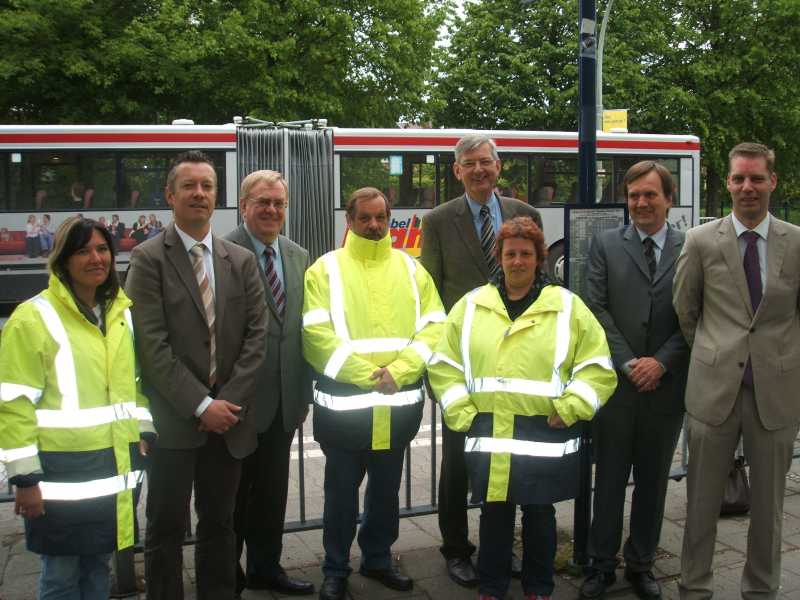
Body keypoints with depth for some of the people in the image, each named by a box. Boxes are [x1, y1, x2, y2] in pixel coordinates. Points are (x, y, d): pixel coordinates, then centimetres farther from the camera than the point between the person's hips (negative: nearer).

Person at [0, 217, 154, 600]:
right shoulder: (34, 318, -8)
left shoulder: (122, 314, 12)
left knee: (99, 563, 15)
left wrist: (144, 433, 11)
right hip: (62, 471, -5)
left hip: (118, 467, 6)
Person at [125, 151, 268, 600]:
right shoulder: (149, 259, -3)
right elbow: (153, 345, -11)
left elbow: (257, 335, 4)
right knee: (167, 528, 5)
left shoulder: (242, 261, 10)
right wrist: (201, 406, -14)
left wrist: (229, 401, -8)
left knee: (219, 525, 14)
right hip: (173, 421, -3)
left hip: (228, 417, 4)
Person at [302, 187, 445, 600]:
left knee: (387, 488, 16)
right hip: (343, 404, -3)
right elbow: (317, 334, -11)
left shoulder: (411, 269, 9)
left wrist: (397, 372, -13)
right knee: (341, 491, 8)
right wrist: (367, 375, -17)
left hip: (399, 405, 3)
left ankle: (378, 559, 34)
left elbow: (433, 328, 1)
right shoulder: (326, 270, -1)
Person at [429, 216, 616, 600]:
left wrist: (567, 411, -8)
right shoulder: (471, 306, 8)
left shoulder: (567, 307, 3)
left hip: (545, 437, -1)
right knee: (493, 512, 10)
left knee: (540, 513, 10)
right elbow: (444, 365, 9)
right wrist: (461, 413, 0)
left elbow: (597, 367, 1)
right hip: (488, 437, 1)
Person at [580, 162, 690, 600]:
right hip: (616, 383, 0)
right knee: (609, 479, 8)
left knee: (653, 481, 12)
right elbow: (596, 308, -3)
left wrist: (661, 362, -12)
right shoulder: (605, 244, 4)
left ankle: (641, 564, 28)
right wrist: (629, 363, -10)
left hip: (666, 385, 1)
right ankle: (602, 564, 23)